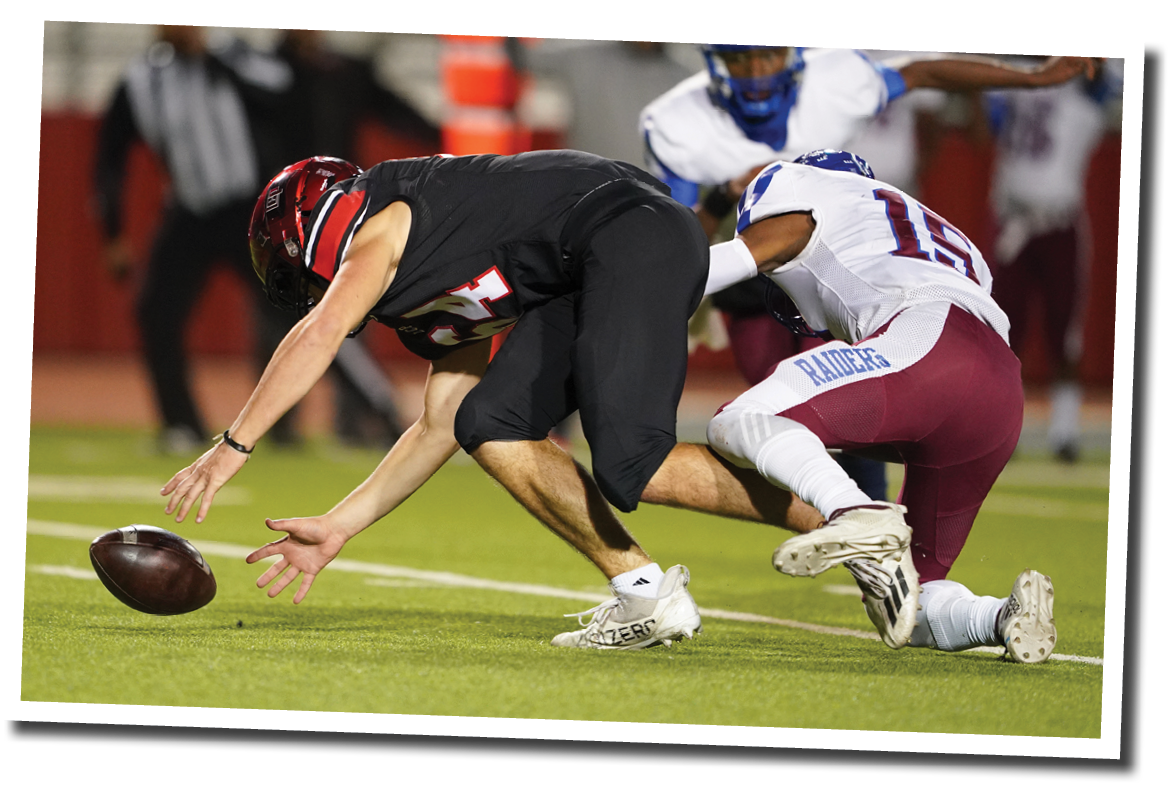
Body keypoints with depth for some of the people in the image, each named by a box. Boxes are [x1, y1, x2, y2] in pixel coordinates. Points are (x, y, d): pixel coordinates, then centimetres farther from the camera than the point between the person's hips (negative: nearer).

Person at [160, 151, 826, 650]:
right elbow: (440, 427, 30)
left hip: (636, 233, -9)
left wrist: (234, 447, -9)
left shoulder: (383, 223, 4)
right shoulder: (433, 296, 28)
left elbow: (320, 335, -11)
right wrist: (338, 528, 31)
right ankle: (647, 596, -1)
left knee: (631, 467, -21)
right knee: (492, 428, 3)